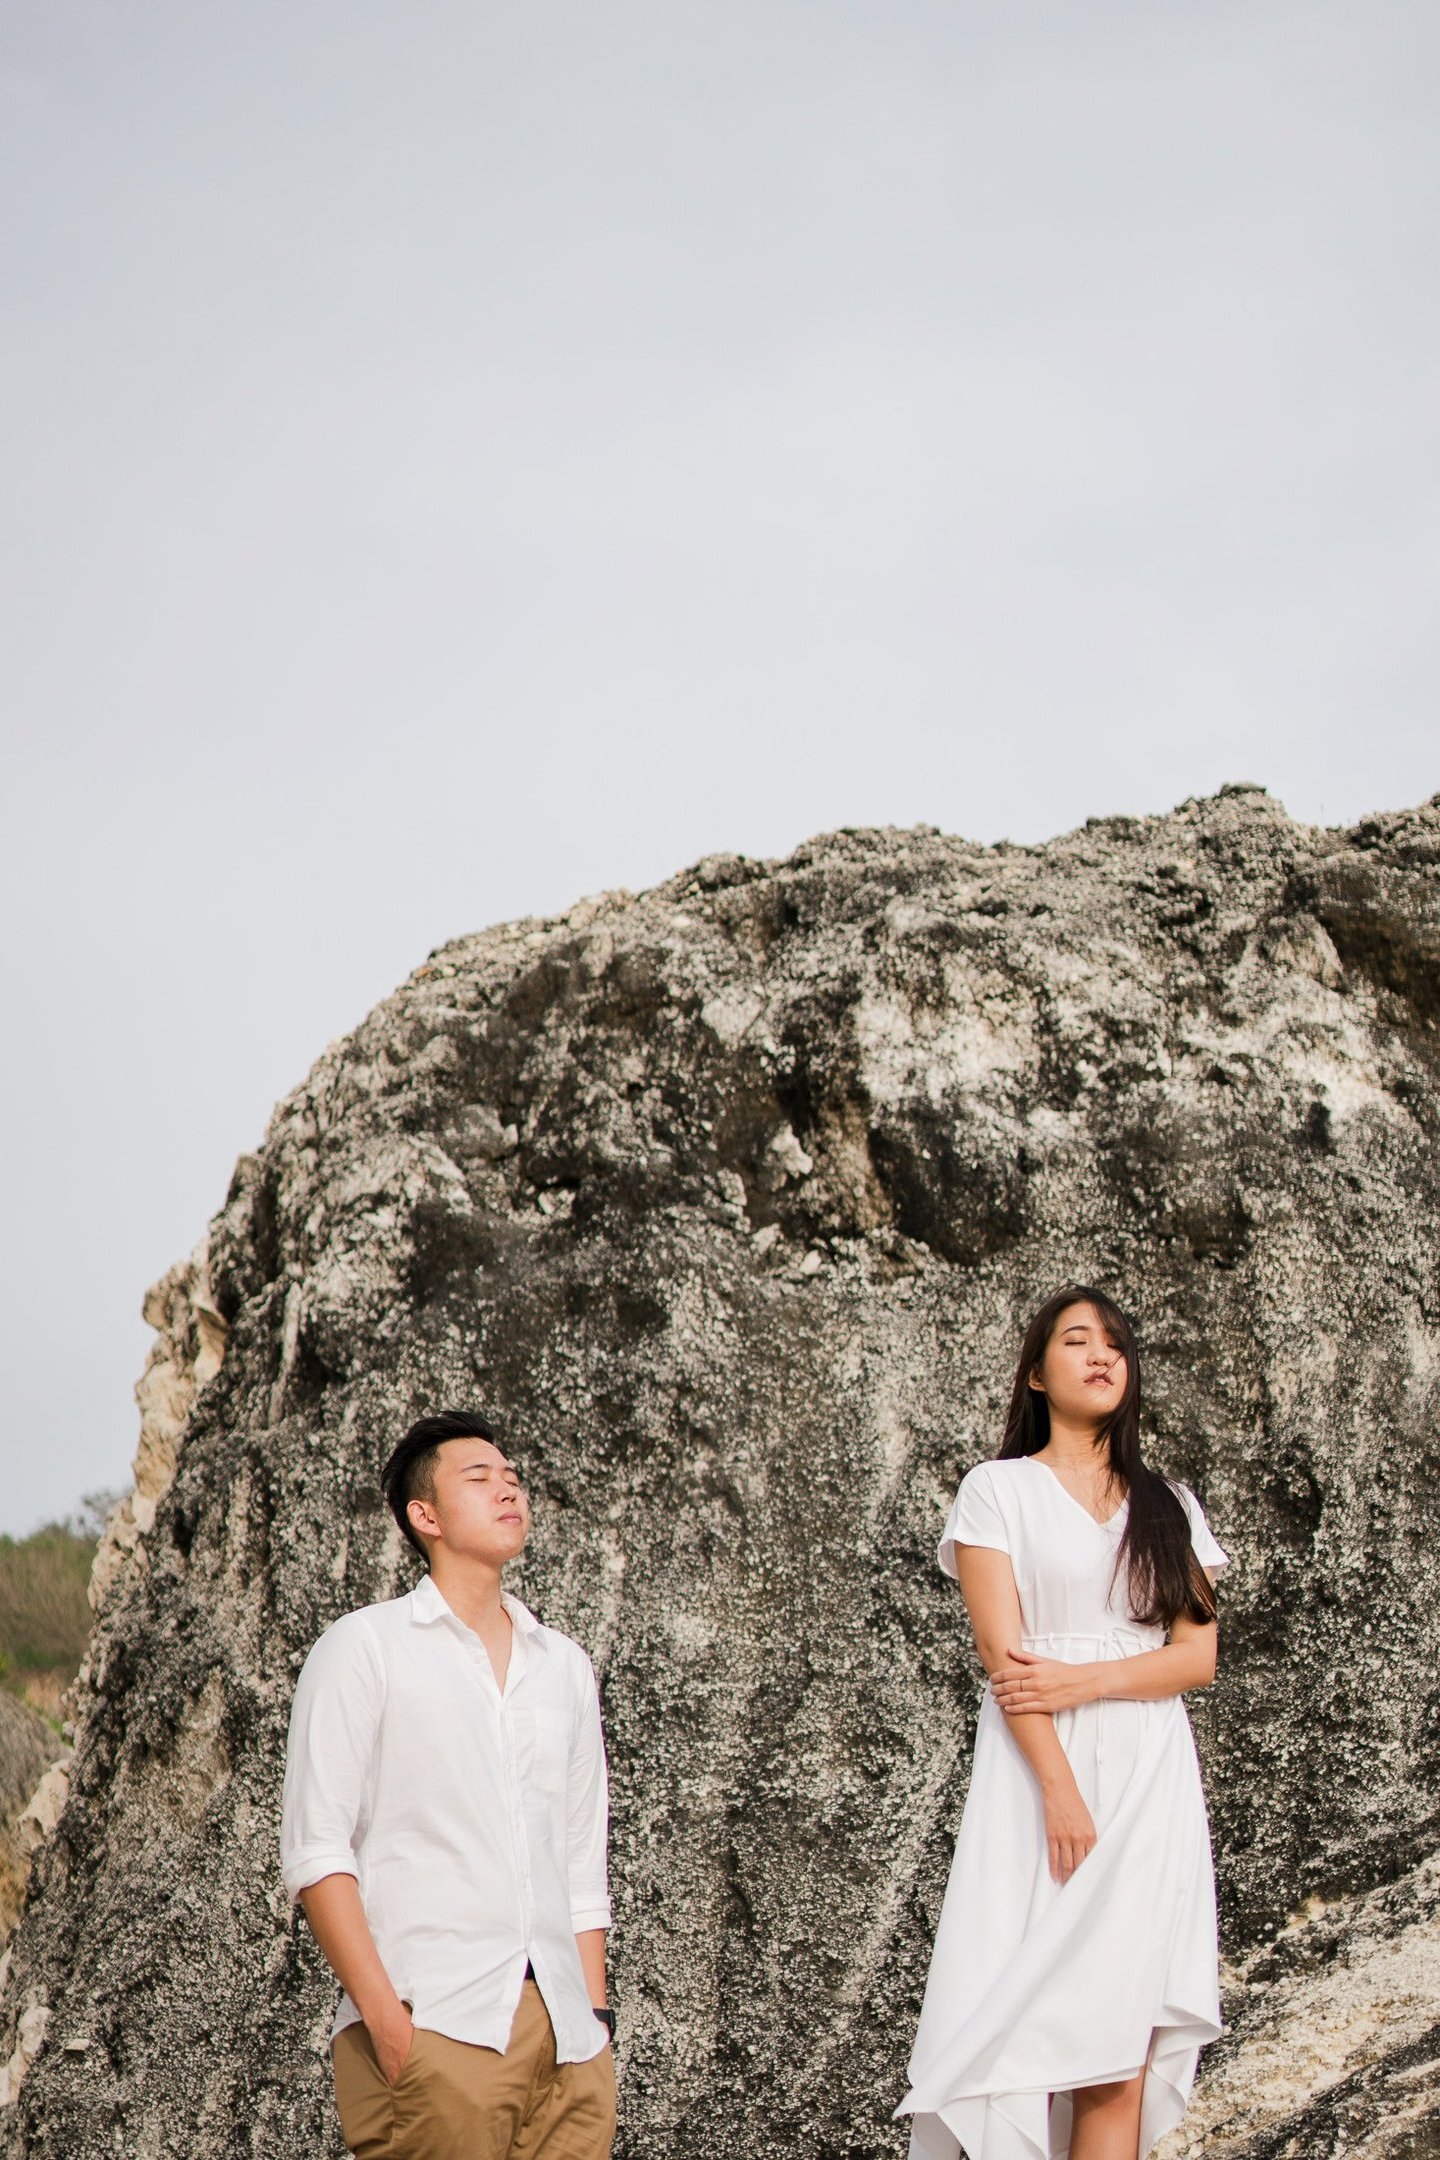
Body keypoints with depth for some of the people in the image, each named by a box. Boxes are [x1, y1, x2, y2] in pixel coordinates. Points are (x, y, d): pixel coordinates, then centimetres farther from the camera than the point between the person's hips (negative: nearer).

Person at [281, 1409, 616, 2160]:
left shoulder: (565, 1667, 19)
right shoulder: (364, 1646, 3)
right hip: (432, 2030, -5)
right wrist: (383, 2014, -12)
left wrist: (595, 2016, 11)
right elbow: (315, 1846, -4)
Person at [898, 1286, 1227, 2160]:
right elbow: (1002, 1654, -4)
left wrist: (1087, 1680, -10)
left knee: (1123, 2049, -5)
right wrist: (1062, 1790, -14)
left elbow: (1199, 1655, 7)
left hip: (1149, 1780, 3)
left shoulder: (1169, 1506, 16)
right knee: (1032, 2032, -10)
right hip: (1036, 1770, -3)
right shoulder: (999, 1490, 6)